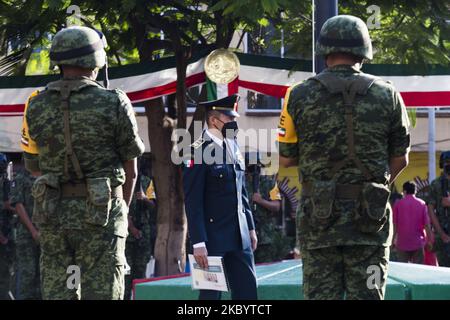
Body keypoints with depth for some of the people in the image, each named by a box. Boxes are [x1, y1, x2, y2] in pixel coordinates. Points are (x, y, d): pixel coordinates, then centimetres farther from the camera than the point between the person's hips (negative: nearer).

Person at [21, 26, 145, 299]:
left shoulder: (37, 107, 3)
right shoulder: (113, 104, -6)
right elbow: (130, 171, 1)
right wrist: (122, 209, 17)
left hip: (53, 214, 3)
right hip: (101, 215, -3)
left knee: (57, 294, 7)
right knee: (101, 294, -3)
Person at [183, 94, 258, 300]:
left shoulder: (233, 147, 12)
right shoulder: (199, 152, -12)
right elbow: (193, 202, -15)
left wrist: (250, 228, 16)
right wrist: (198, 243, -18)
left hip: (239, 235, 7)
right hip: (212, 235, -7)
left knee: (247, 291, 4)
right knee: (210, 294, 0)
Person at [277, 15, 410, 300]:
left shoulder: (300, 96, -1)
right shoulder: (387, 95, 2)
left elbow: (285, 158, 4)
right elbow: (400, 160, 8)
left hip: (319, 214, 0)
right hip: (371, 217, 0)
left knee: (320, 295, 2)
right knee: (367, 295, 2)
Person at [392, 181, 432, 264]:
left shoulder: (398, 204, -1)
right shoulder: (422, 204, -1)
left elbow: (395, 224, 0)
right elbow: (427, 224, -2)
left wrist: (394, 239, 12)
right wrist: (429, 240, 6)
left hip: (402, 242, 0)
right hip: (418, 242, 0)